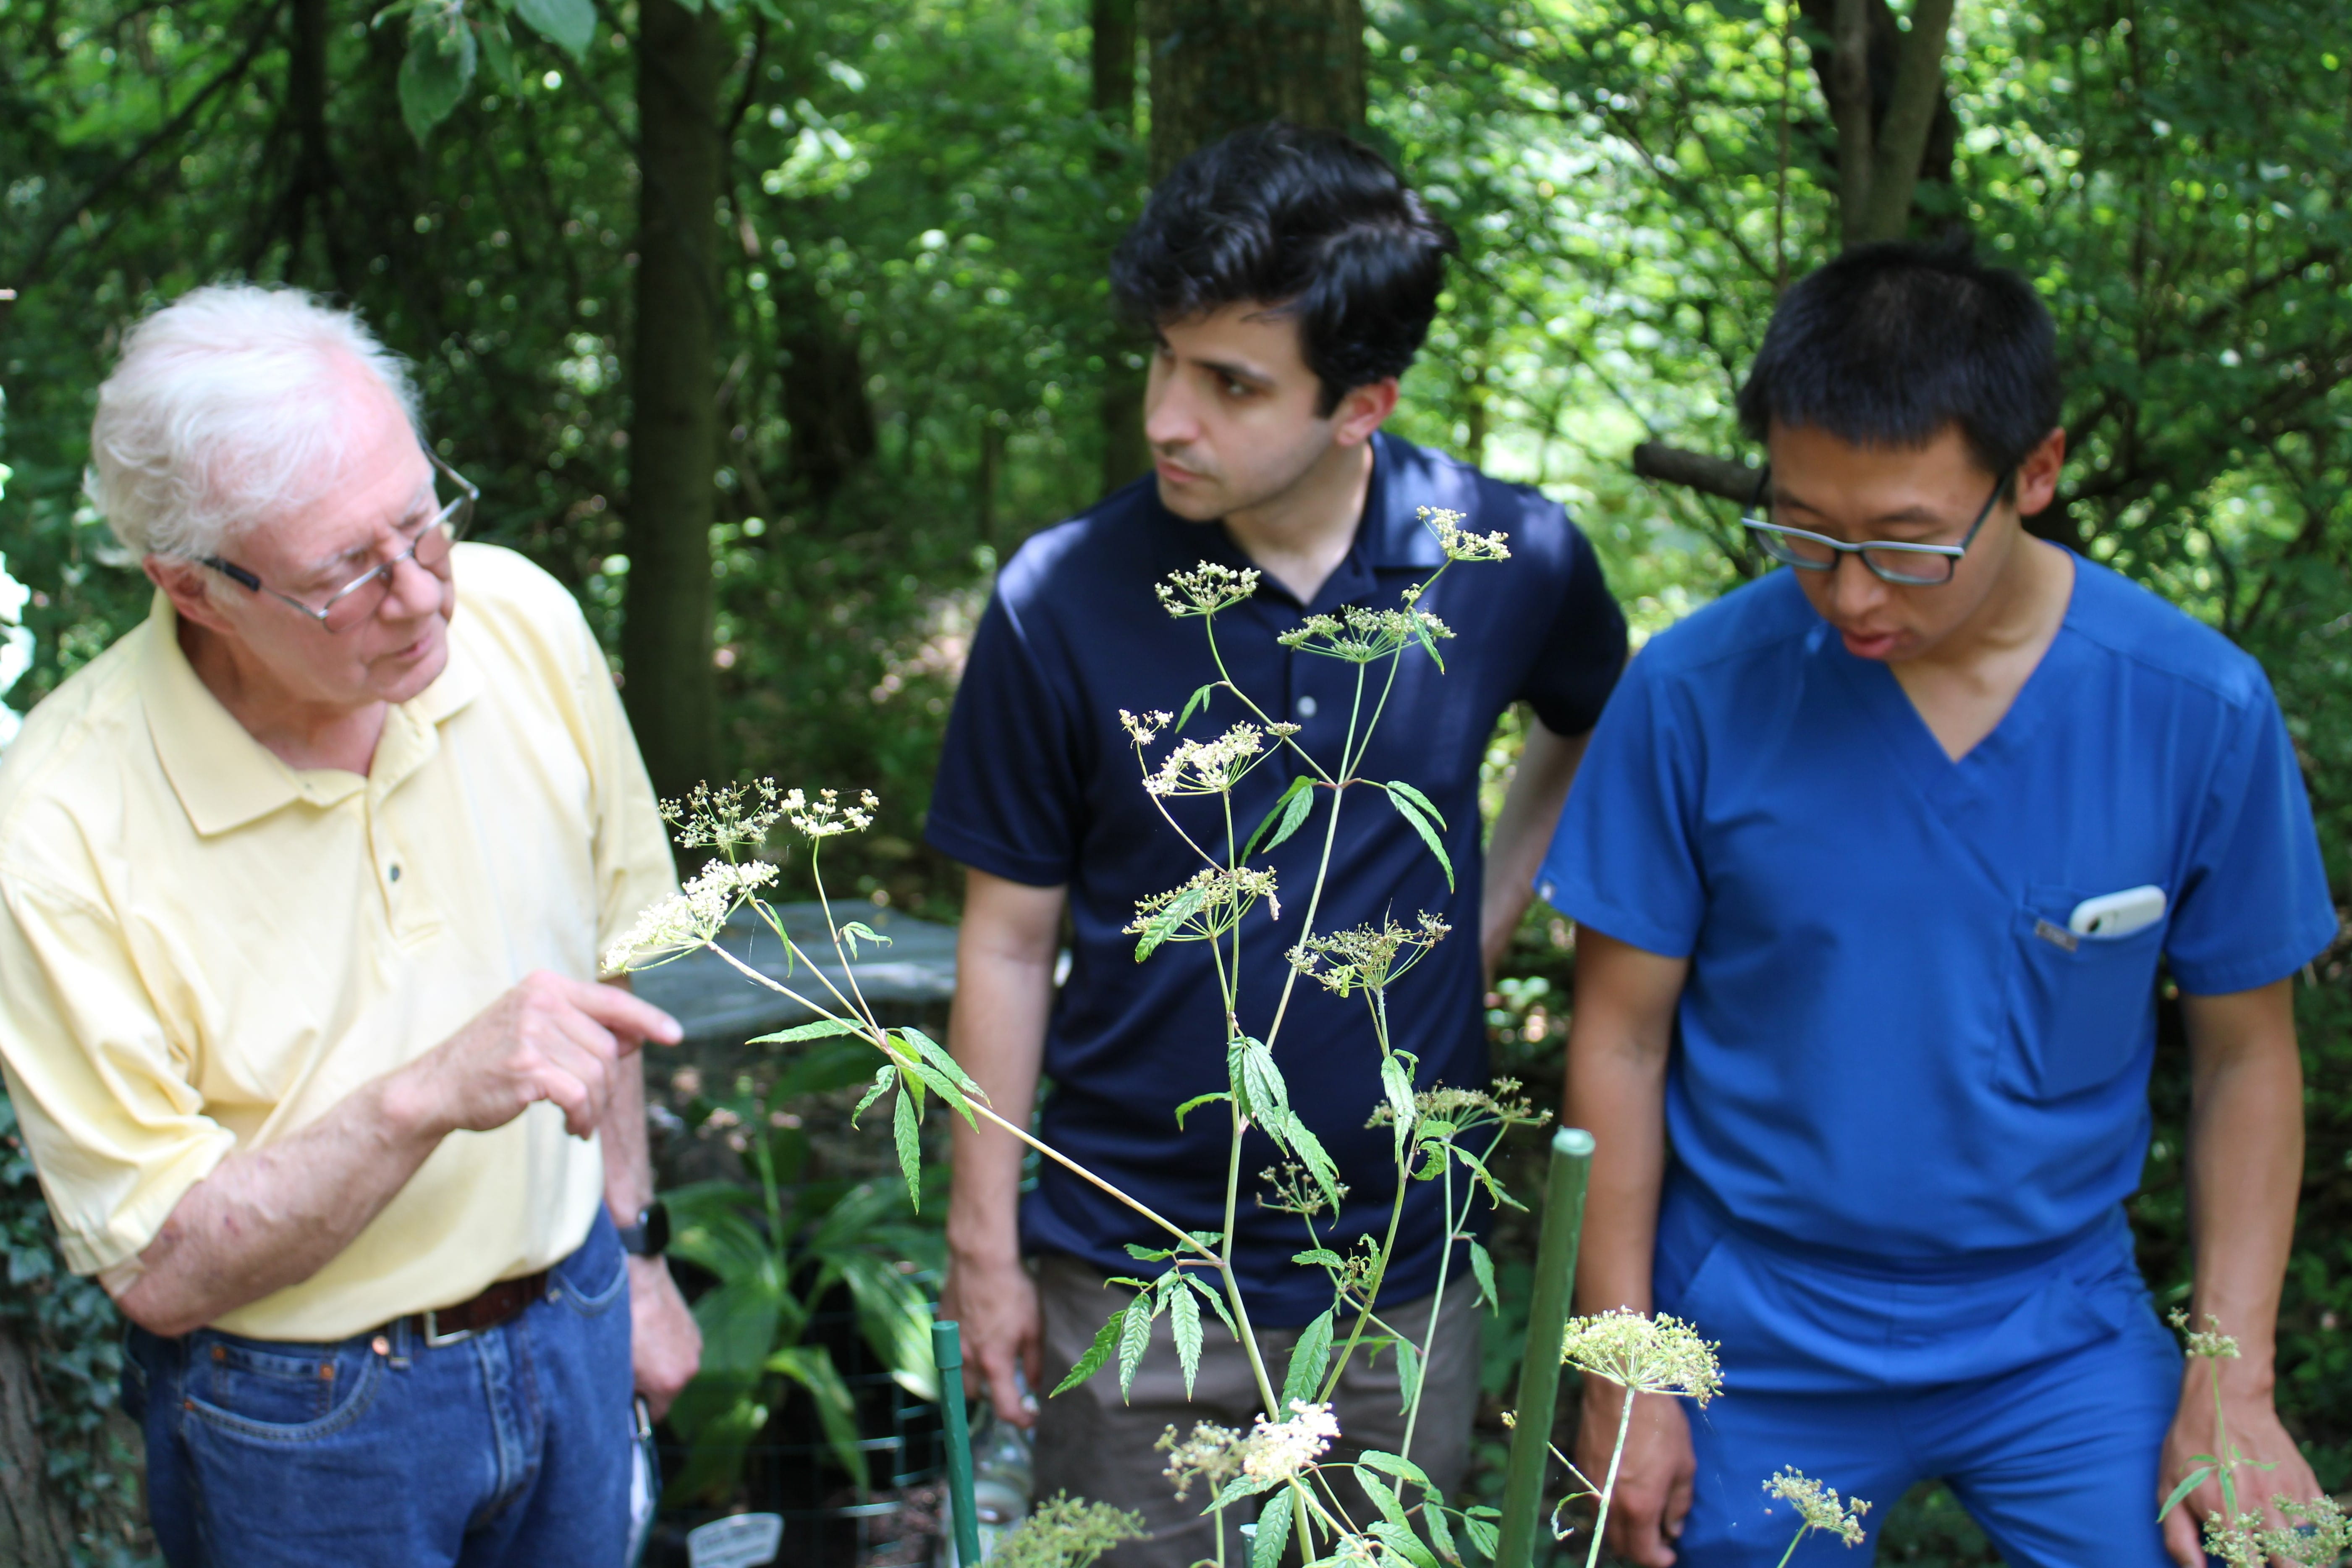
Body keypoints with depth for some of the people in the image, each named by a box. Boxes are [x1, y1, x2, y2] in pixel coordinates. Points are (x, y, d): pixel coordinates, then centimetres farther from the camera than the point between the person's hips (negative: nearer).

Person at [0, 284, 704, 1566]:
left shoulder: (523, 621, -11)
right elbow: (163, 1269, -21)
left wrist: (627, 1251, 12)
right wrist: (427, 1098, -33)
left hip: (572, 1333, 4)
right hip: (300, 1423, -4)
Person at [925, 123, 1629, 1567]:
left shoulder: (1513, 561, -9)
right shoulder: (1063, 601, -13)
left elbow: (1599, 732, 15)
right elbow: (1010, 938, -4)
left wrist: (1490, 914, 2)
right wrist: (985, 1244, -2)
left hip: (1404, 1280, 2)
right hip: (1125, 1284, -1)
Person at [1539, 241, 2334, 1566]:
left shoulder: (2200, 708, -12)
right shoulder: (1698, 692, -14)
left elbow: (2247, 1056, -1)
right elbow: (1624, 1035, -5)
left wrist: (2233, 1384, -6)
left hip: (2061, 1334, 1)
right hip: (1758, 1353, 0)